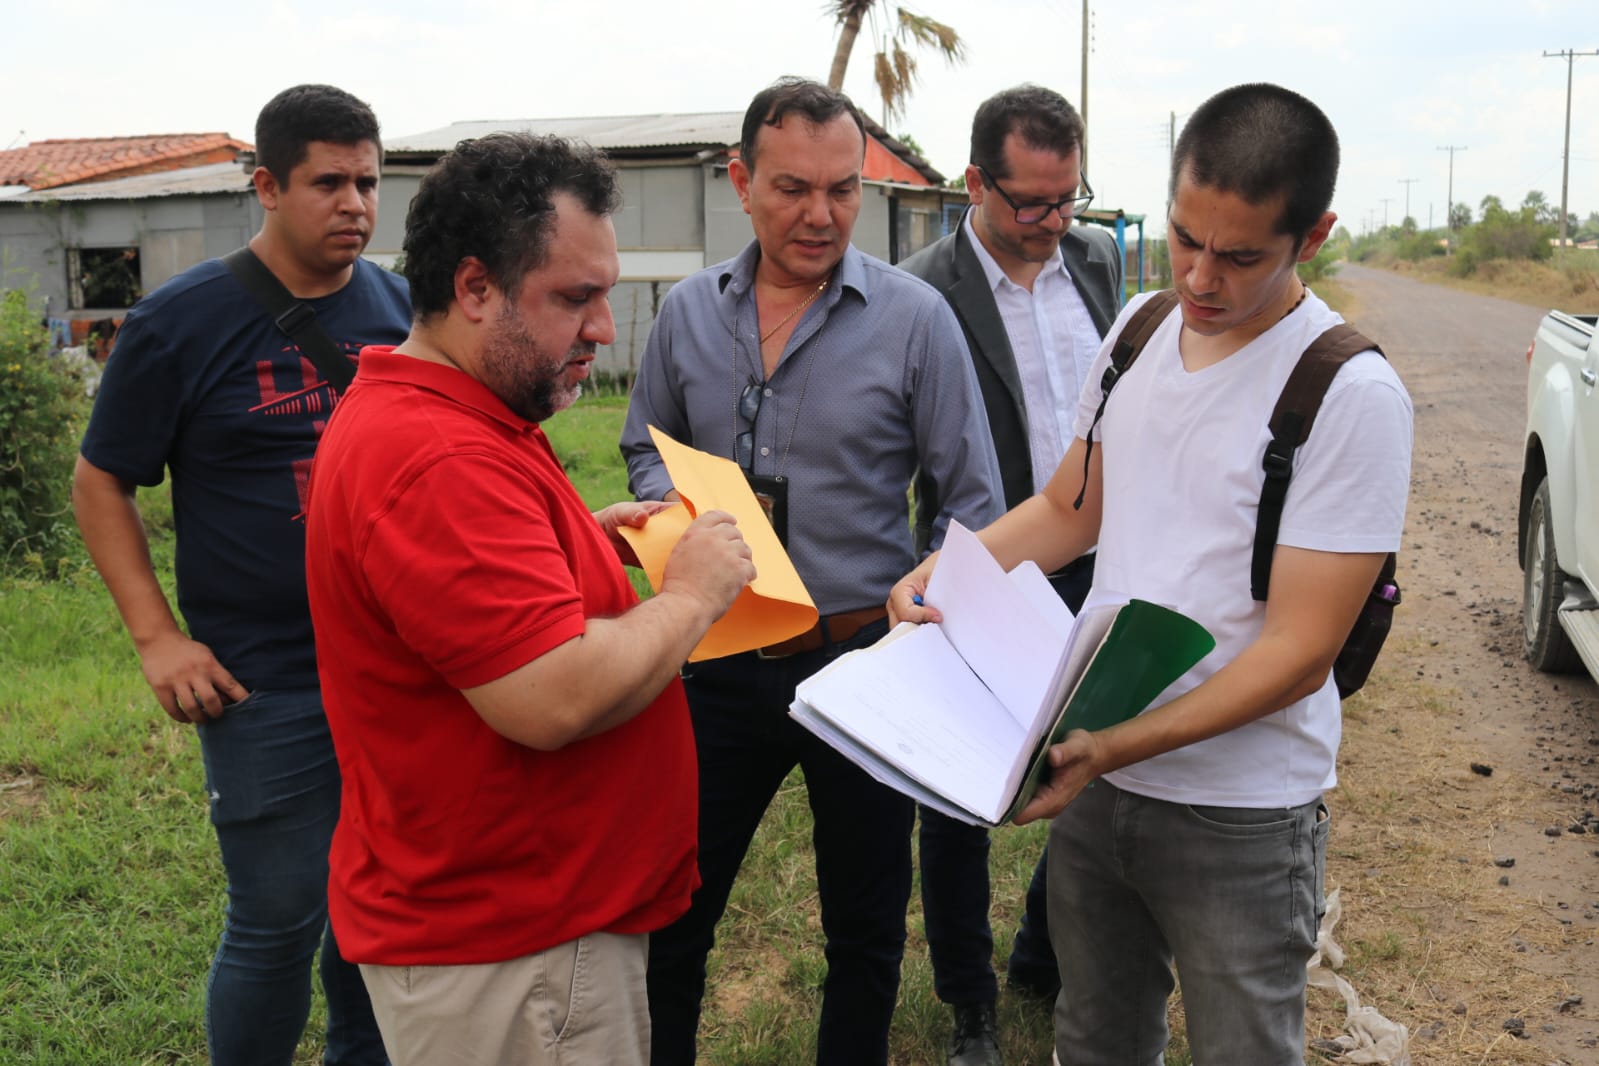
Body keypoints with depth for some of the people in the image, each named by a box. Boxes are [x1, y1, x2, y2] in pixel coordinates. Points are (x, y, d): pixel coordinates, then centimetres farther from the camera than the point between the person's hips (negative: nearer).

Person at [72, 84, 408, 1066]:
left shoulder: (396, 305, 5)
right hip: (265, 685, -4)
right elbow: (101, 482, -1)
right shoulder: (181, 321, -7)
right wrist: (156, 635, -10)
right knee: (280, 923, 3)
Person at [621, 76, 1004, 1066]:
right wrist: (678, 509, -8)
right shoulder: (688, 312, 1)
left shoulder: (914, 317, -9)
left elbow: (974, 502, -6)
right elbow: (646, 448, 14)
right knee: (673, 910, 15)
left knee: (866, 927, 17)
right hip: (720, 661, 2)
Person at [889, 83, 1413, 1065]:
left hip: (1239, 814, -5)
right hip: (1095, 774, 6)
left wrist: (1119, 746, -27)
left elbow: (1300, 651, -19)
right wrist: (943, 574, -3)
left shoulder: (1352, 395, -17)